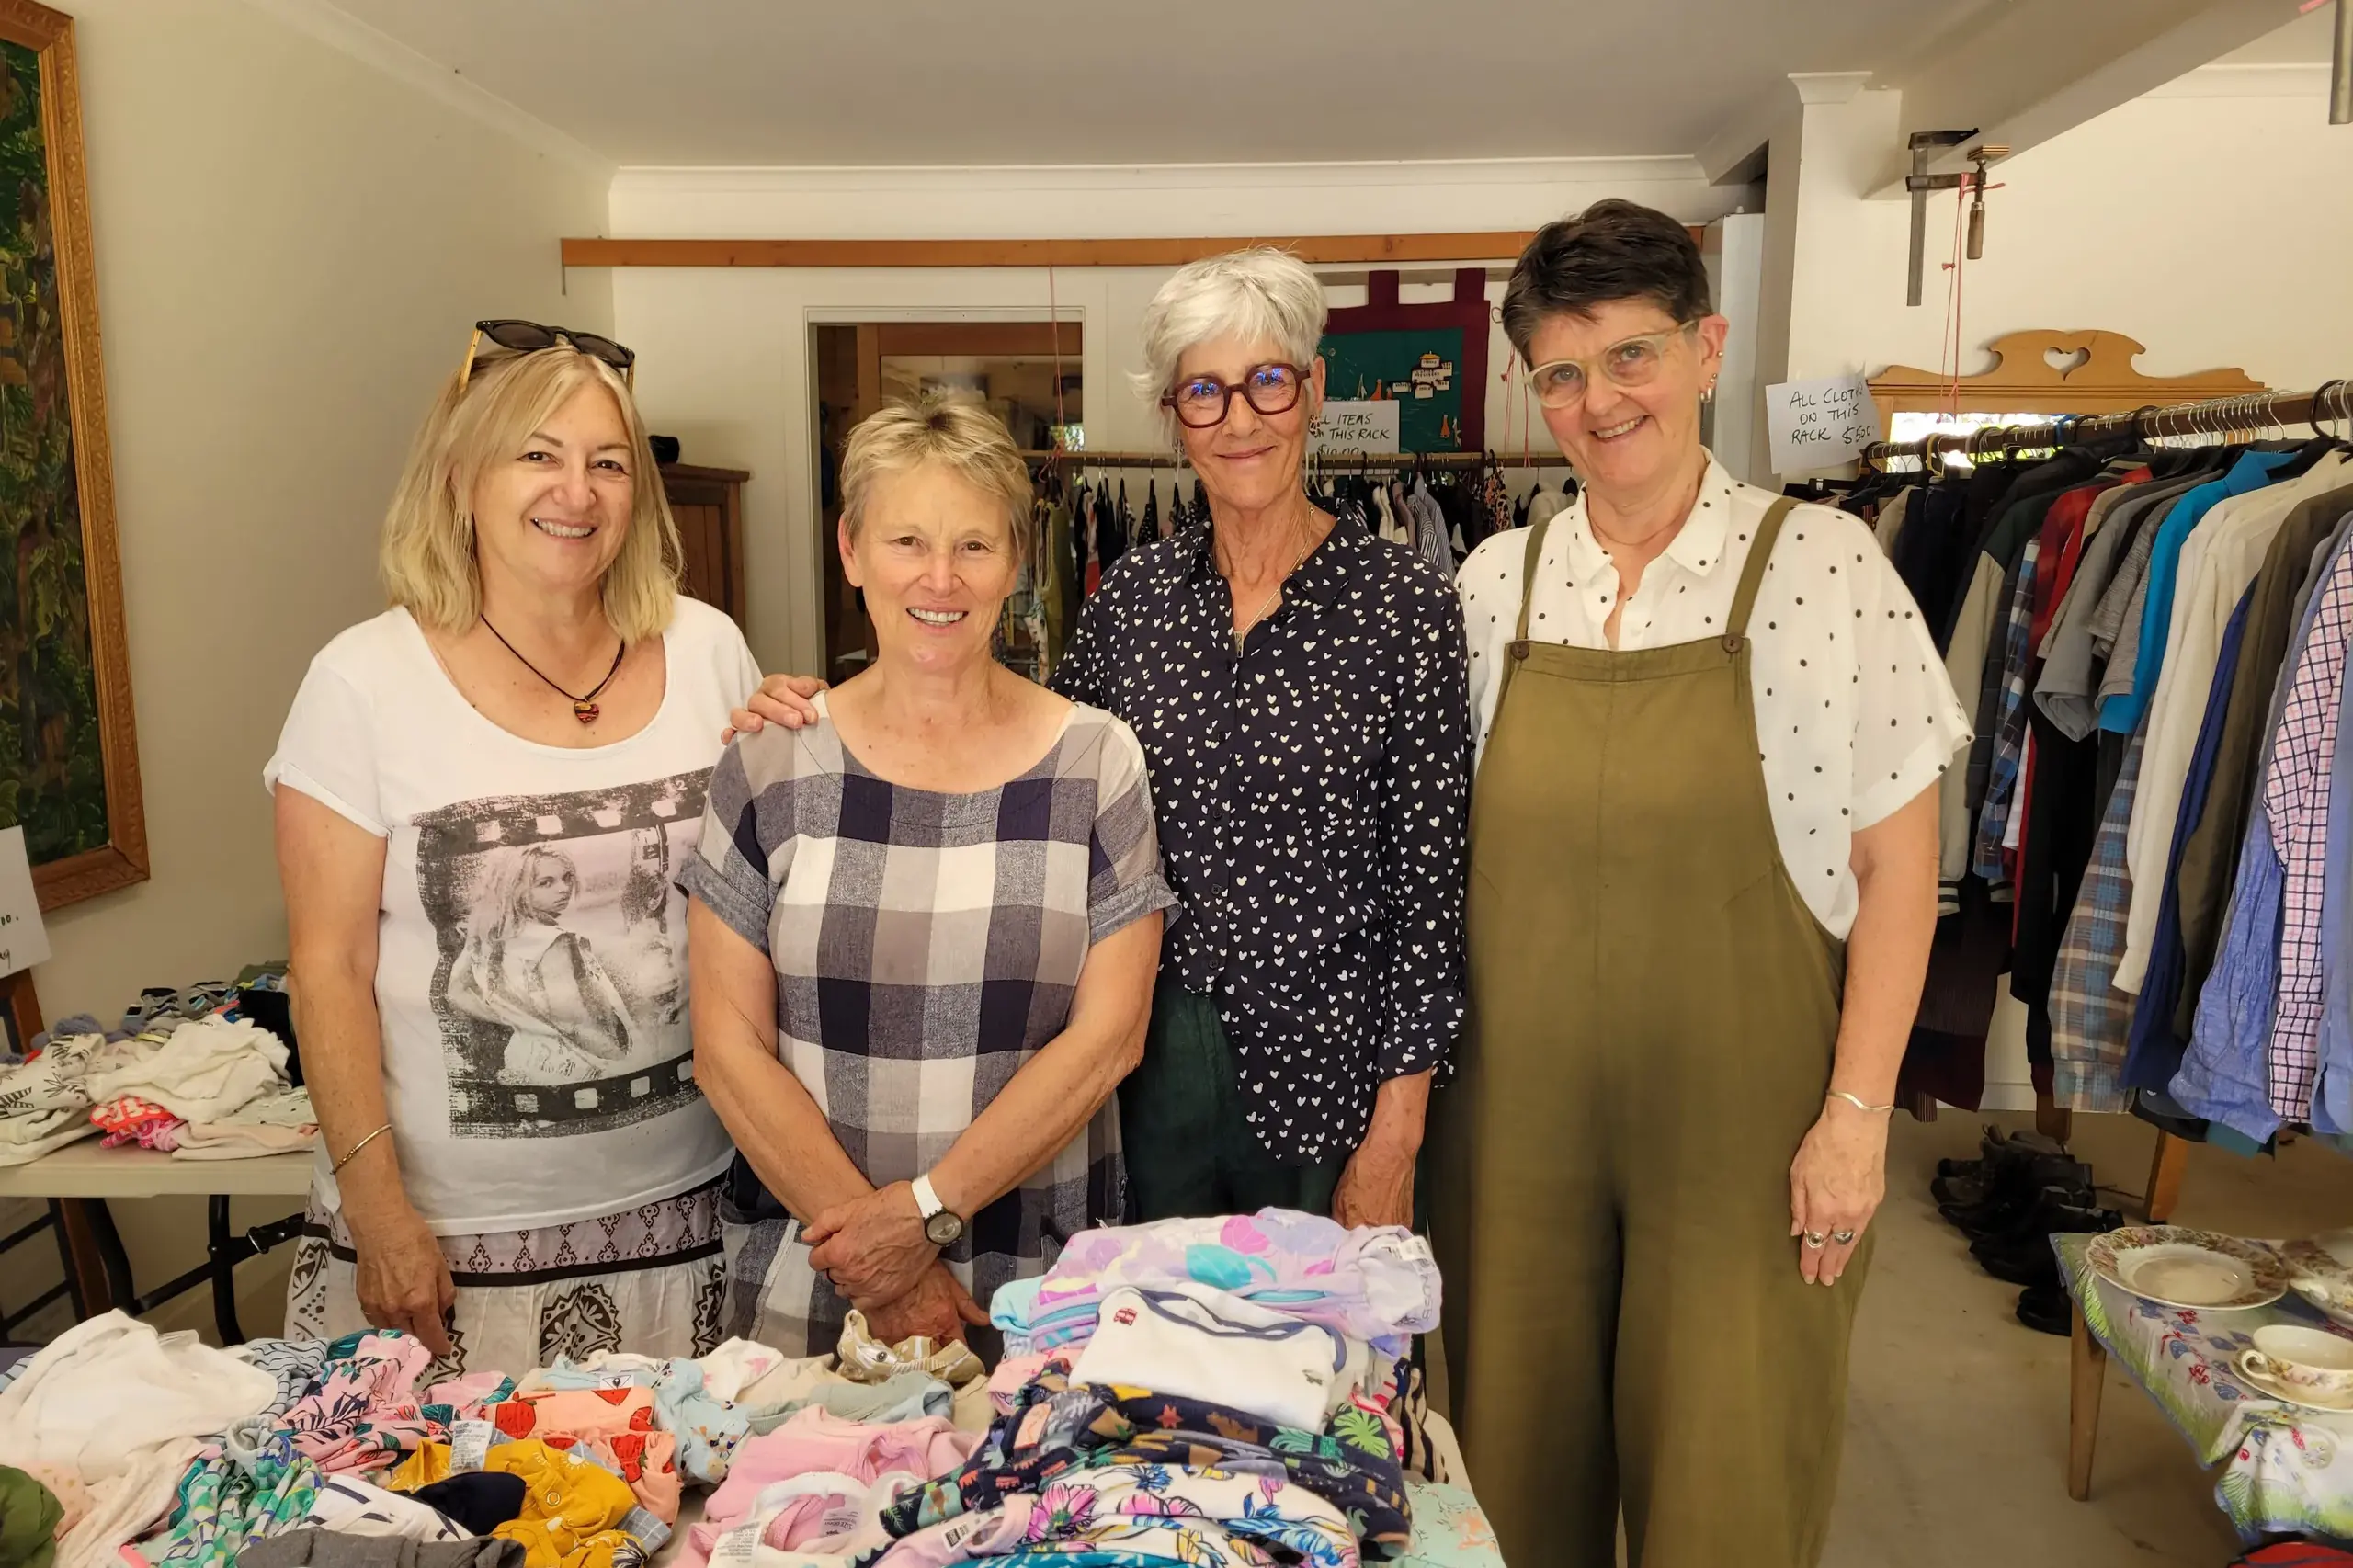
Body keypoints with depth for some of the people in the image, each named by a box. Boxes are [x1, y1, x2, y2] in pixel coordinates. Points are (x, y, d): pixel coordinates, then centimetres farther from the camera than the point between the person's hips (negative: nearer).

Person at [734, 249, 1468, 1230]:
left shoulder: (1400, 599, -9)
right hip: (1150, 1065, 3)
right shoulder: (1135, 591, 1)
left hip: (1323, 1074, -3)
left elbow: (1428, 880, -9)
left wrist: (1395, 1139, -10)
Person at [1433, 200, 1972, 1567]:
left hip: (1743, 1122, -2)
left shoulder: (1821, 564, -6)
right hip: (1521, 1114, 3)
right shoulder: (1497, 580, 3)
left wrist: (1857, 1112, -9)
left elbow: (1897, 865, -5)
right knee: (1518, 1454, 15)